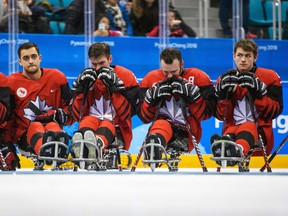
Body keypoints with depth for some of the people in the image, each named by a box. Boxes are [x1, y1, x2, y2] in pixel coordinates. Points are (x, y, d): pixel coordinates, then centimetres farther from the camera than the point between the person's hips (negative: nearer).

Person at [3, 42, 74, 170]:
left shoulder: (57, 77, 10)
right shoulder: (11, 83, 6)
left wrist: (61, 115, -10)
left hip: (53, 128, 1)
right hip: (24, 135, -1)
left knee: (53, 126, -35)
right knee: (36, 127, -36)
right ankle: (44, 150, -75)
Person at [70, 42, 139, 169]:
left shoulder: (125, 76, 1)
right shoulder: (86, 76, 11)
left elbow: (126, 114, -10)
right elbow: (77, 115, 4)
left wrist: (114, 87, -18)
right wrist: (82, 88, -8)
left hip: (117, 129, -2)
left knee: (108, 125, -35)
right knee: (89, 121, -31)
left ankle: (98, 144, -72)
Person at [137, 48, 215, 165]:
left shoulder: (198, 77, 4)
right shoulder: (151, 79, 10)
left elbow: (205, 113, 1)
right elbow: (145, 117, 9)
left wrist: (191, 94, -13)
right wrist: (154, 97, -8)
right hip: (162, 124, -1)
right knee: (161, 125, -37)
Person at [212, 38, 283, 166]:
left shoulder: (270, 77, 8)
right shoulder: (224, 80, 14)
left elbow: (274, 111, -1)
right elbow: (220, 115, 9)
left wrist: (258, 93, -15)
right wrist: (223, 95, -9)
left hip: (260, 132, -2)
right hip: (233, 128, 2)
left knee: (247, 127, -37)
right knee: (230, 133, -35)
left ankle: (239, 150, -72)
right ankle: (224, 148, -72)